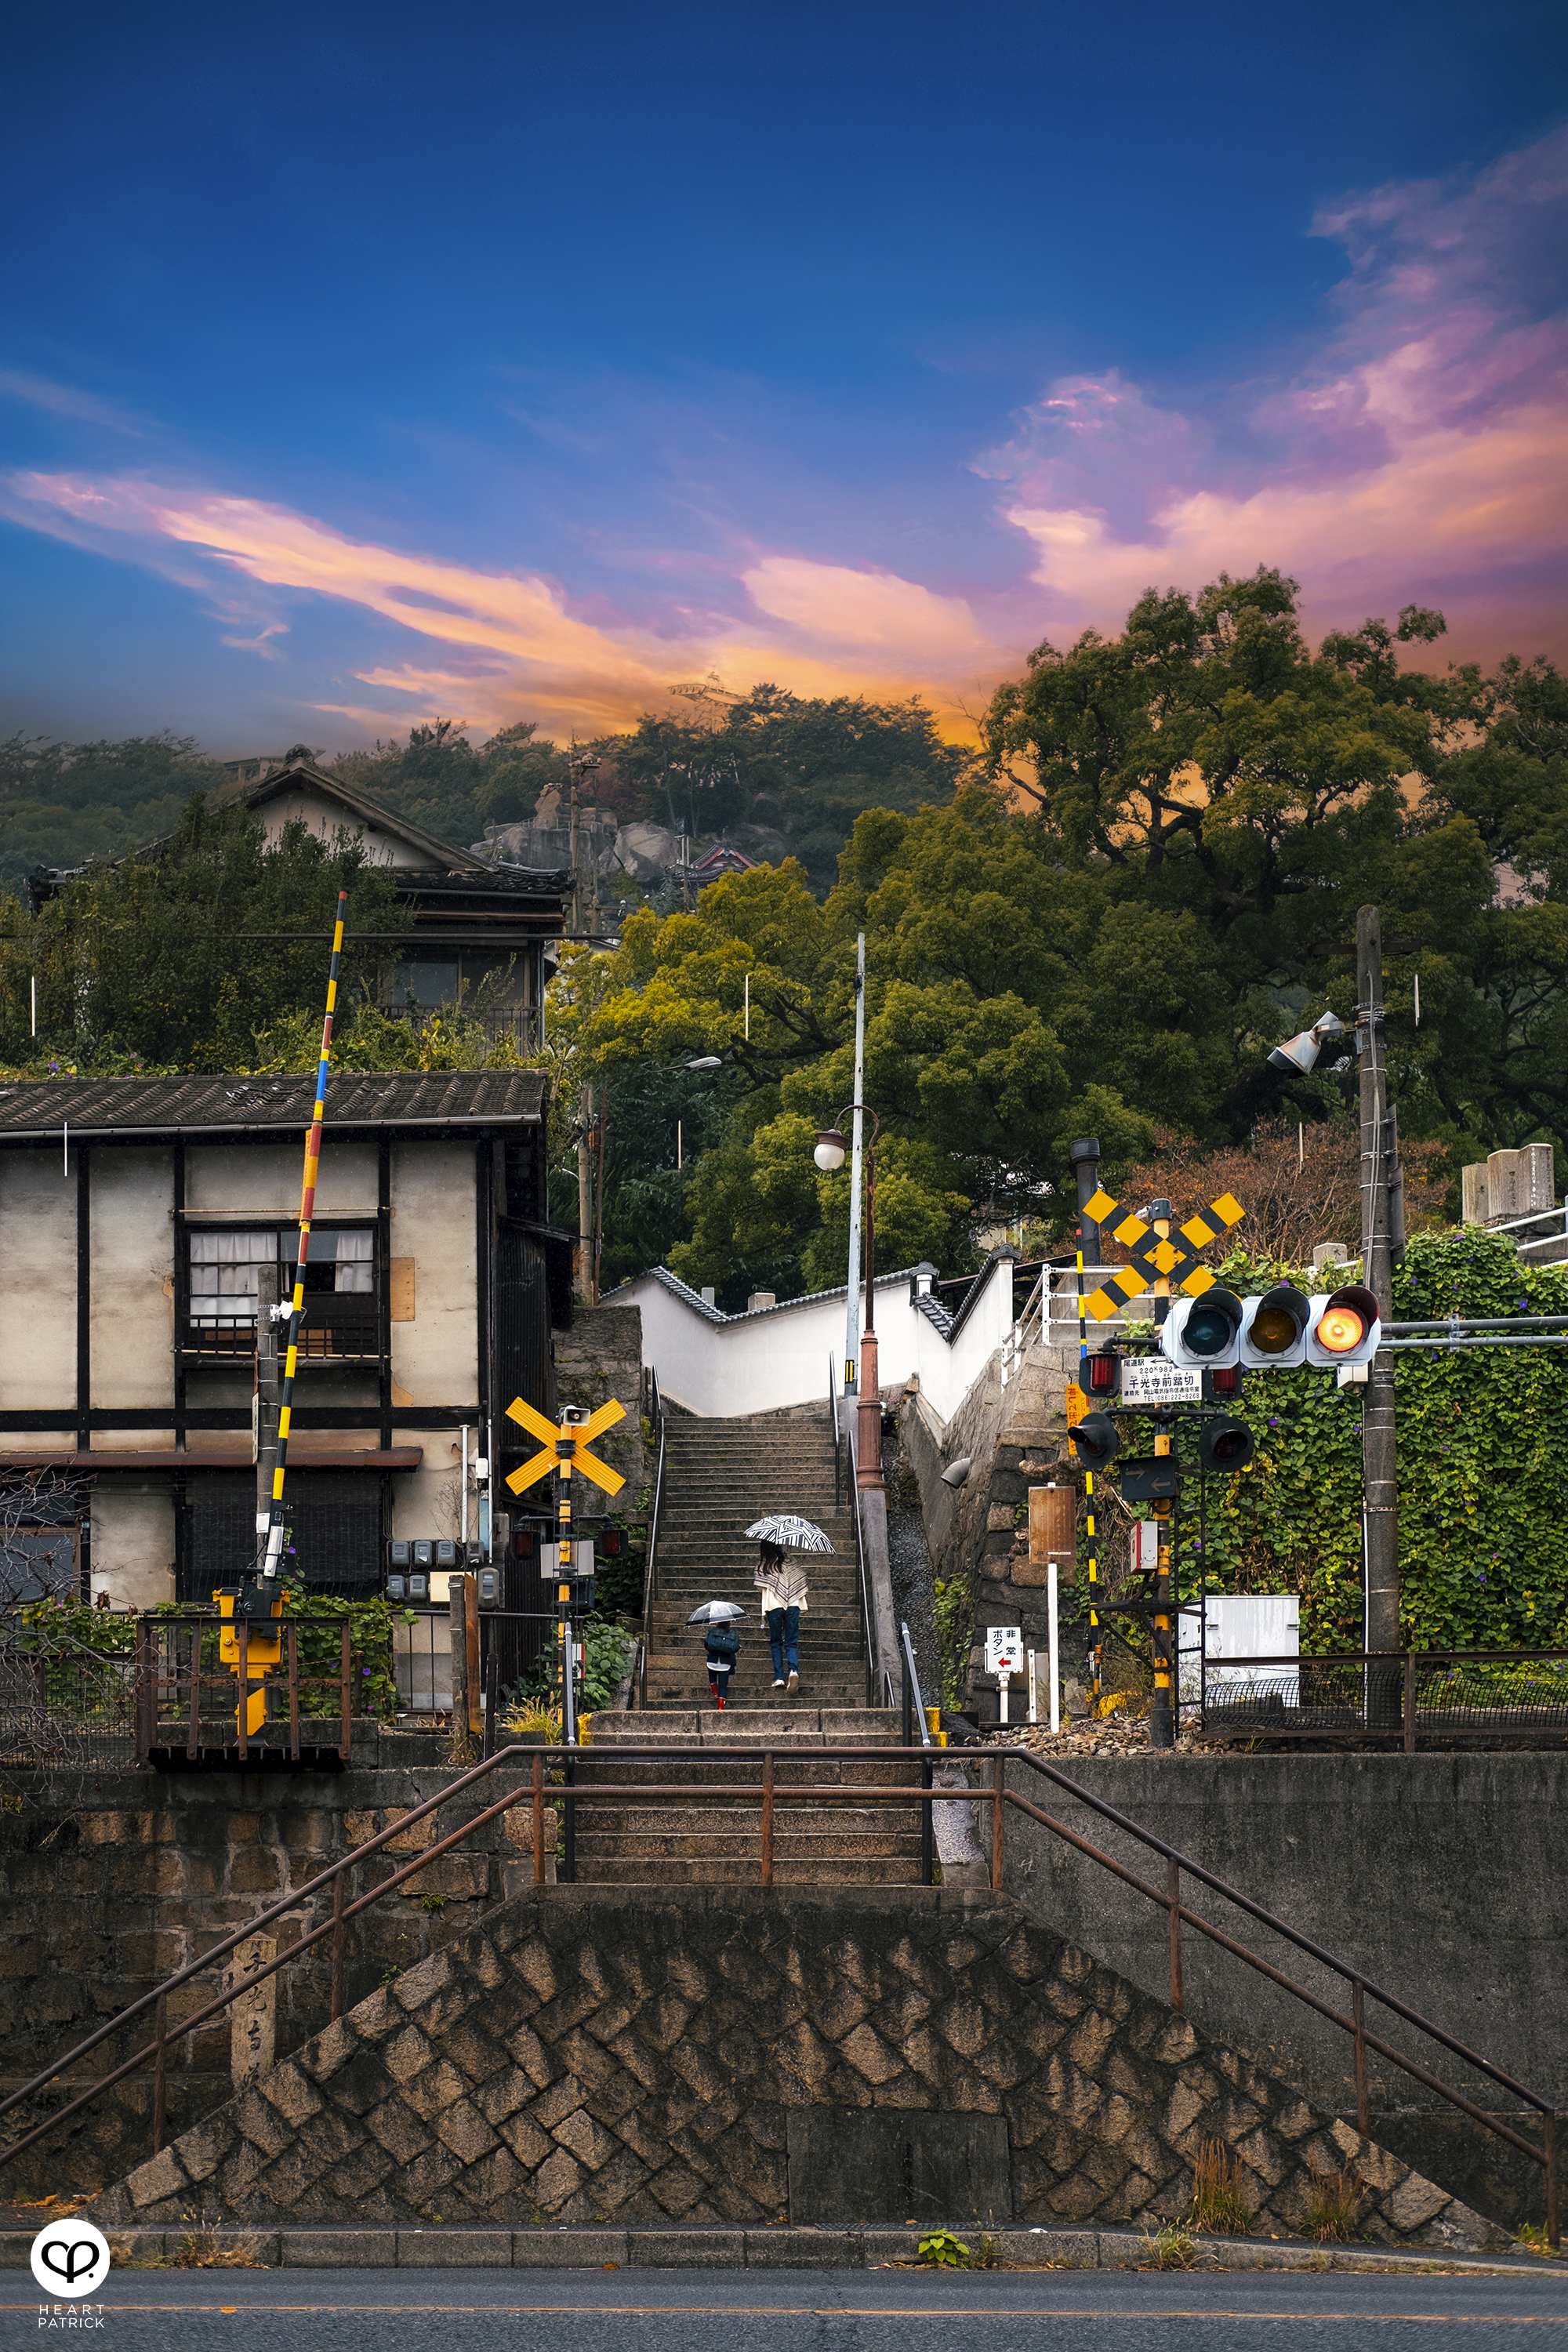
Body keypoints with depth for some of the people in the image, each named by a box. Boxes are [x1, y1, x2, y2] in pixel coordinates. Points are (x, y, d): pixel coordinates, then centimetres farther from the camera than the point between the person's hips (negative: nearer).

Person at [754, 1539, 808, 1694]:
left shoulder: (763, 1565, 1)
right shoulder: (792, 1562, 6)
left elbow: (764, 1589, 2)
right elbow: (800, 1584, 10)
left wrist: (764, 1612, 9)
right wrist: (803, 1606, 18)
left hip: (774, 1607, -1)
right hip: (793, 1606, 1)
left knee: (776, 1643, 9)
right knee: (791, 1643, 3)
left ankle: (779, 1677, 1)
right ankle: (793, 1670, -22)